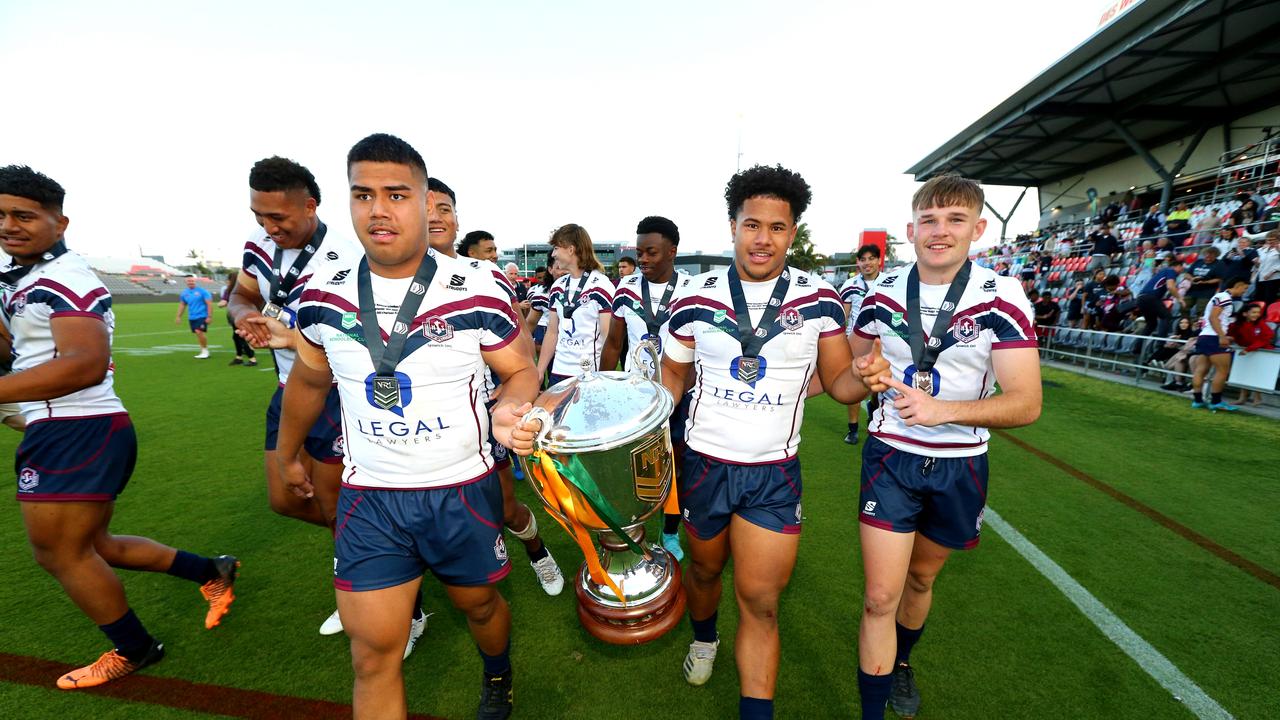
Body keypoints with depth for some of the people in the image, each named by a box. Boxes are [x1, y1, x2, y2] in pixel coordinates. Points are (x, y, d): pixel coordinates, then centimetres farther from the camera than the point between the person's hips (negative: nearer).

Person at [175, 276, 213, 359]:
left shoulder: (202, 291, -5)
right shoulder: (184, 293, 10)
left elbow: (209, 304, -8)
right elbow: (182, 305, 22)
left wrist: (209, 316, -13)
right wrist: (178, 316, 18)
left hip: (202, 316, -6)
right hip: (191, 318, 6)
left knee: (200, 332, -18)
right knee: (198, 334, 7)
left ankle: (205, 351, -5)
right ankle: (203, 351, 14)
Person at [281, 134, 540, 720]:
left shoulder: (478, 291, -14)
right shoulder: (322, 294, -4)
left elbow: (520, 371, -4)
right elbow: (309, 381, 13)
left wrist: (510, 407, -26)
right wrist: (287, 455, 24)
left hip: (463, 490, -1)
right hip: (368, 498, 2)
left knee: (478, 604, 22)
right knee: (372, 652, 6)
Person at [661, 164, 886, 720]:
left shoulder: (820, 299, -6)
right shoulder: (695, 298, -7)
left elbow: (838, 382, 1)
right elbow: (670, 380, 3)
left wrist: (864, 377, -23)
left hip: (775, 474, -1)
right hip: (704, 464, 2)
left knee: (760, 602, 3)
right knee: (704, 570, 23)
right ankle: (704, 637, 56)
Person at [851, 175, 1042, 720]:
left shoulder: (1001, 299, -11)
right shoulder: (883, 294, -5)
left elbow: (1026, 404, -16)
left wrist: (942, 409, -31)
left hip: (960, 465, 1)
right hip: (891, 455, 0)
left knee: (921, 578, 22)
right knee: (880, 598, -3)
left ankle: (901, 662, 51)